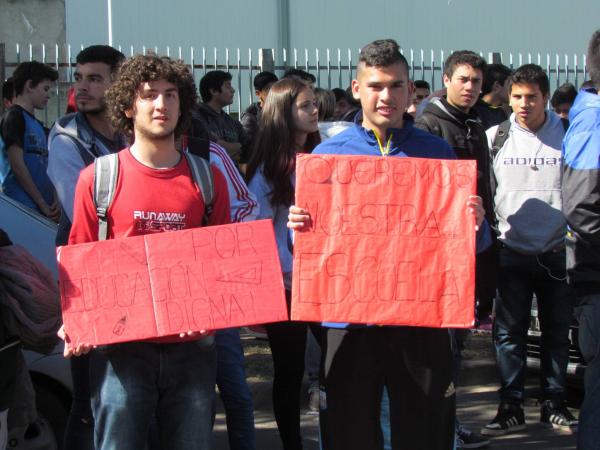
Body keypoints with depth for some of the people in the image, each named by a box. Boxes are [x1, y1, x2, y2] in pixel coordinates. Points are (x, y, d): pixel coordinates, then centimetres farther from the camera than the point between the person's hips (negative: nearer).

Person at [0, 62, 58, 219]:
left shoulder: (39, 125, 21)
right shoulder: (14, 117, -4)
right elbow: (18, 166, -11)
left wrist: (54, 201, 2)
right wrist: (43, 204, -9)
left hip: (45, 210, 8)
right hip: (23, 208, -8)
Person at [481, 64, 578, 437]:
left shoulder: (568, 135, 0)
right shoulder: (495, 138, 1)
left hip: (557, 251, 0)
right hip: (512, 251, 0)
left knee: (558, 330, 8)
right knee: (509, 332, 1)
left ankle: (554, 403, 19)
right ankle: (511, 407, 8)